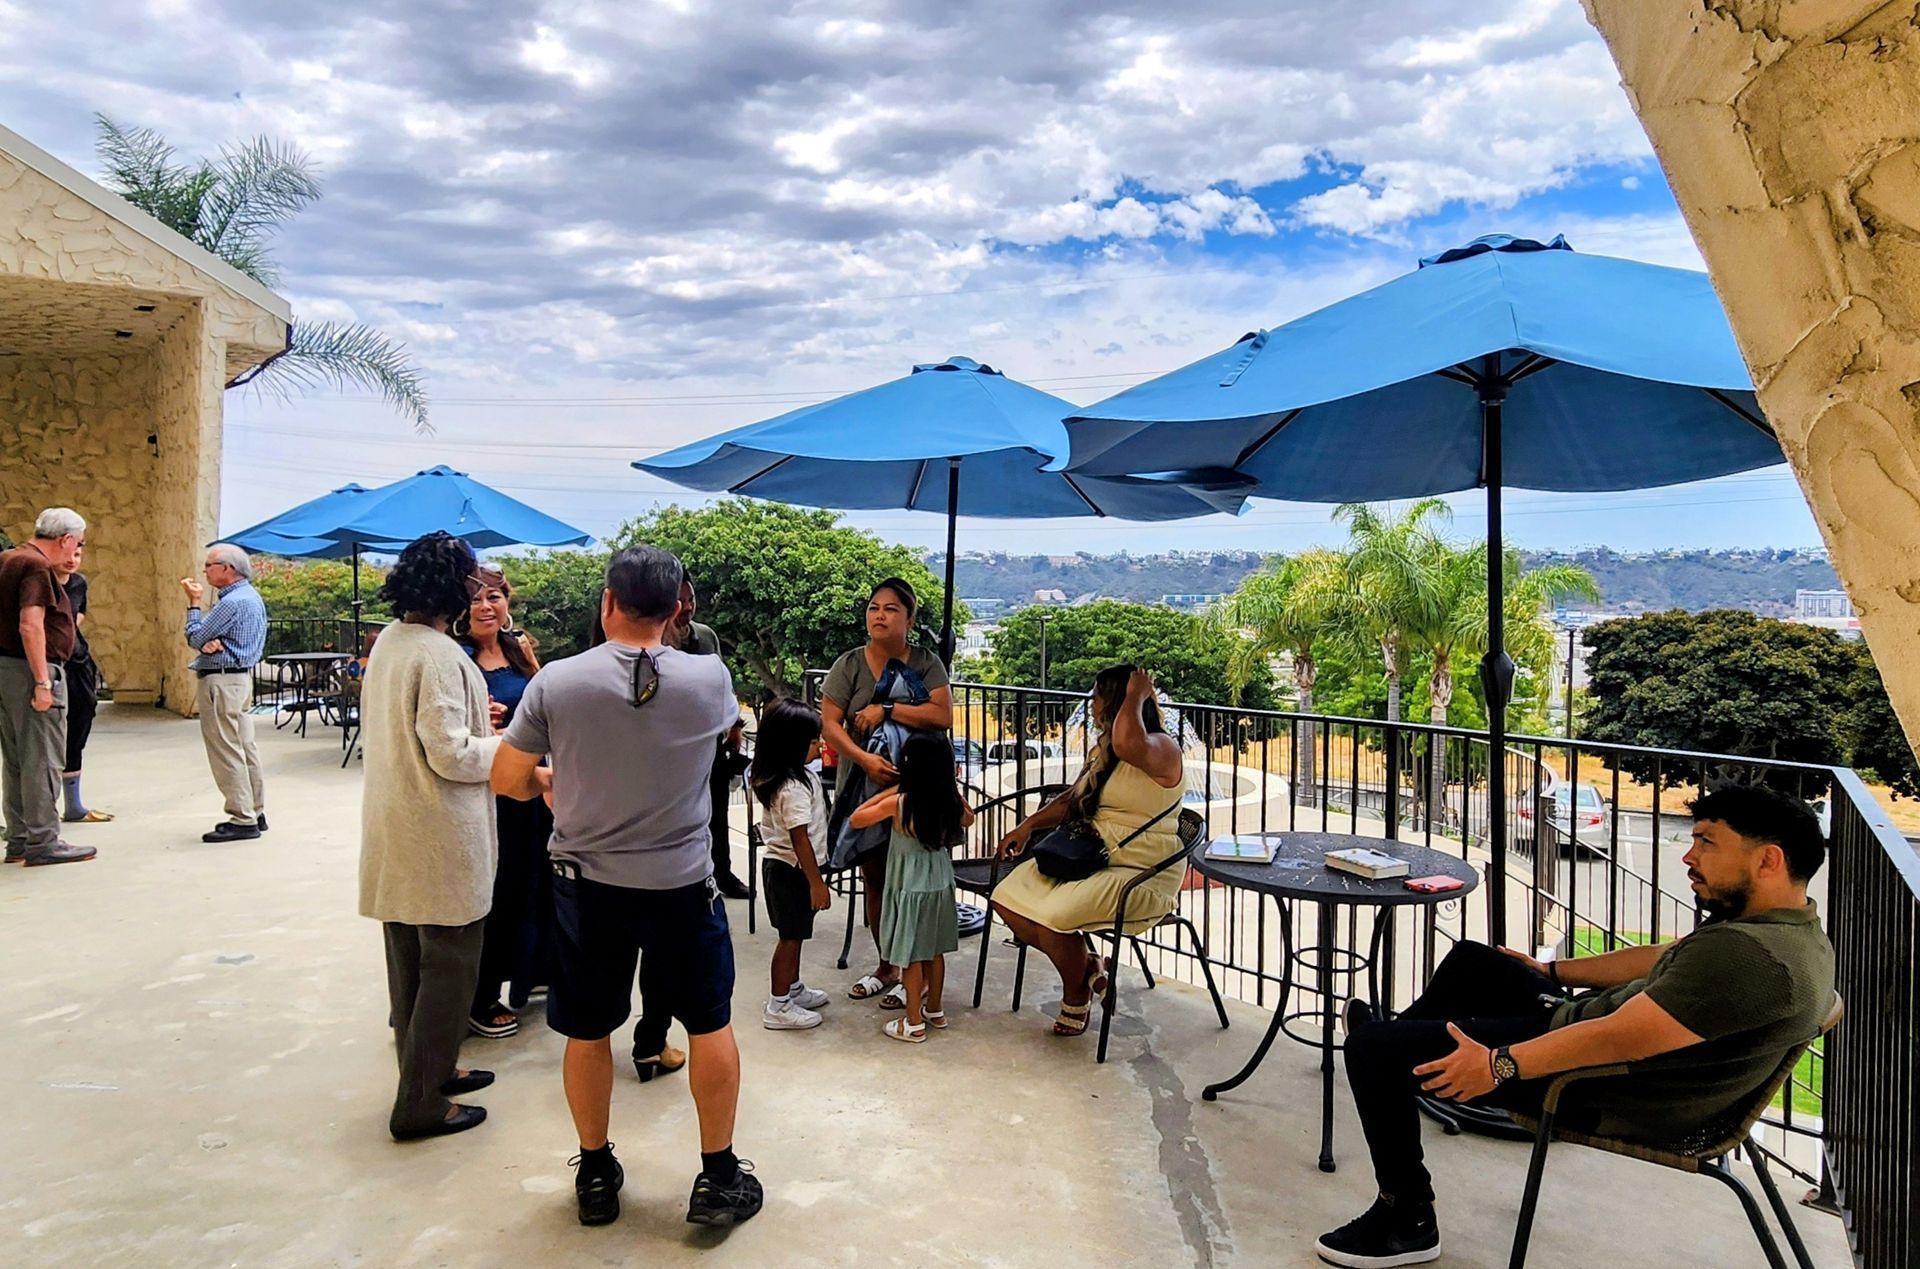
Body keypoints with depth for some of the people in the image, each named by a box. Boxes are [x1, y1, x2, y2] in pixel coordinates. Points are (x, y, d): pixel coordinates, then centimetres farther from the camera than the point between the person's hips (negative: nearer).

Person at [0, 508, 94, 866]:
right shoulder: (38, 567, -14)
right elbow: (30, 626, -22)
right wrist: (42, 682, -22)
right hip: (30, 670, -10)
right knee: (42, 759, -4)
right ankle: (42, 842, 1)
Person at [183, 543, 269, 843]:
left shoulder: (232, 602, -18)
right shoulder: (251, 596, 14)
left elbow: (195, 637, -12)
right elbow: (215, 635, 13)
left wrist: (193, 603, -1)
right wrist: (211, 643, -10)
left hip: (221, 681, -10)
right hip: (242, 676, 10)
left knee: (227, 752, -6)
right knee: (246, 748, 12)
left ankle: (242, 820, -3)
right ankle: (255, 812, 17)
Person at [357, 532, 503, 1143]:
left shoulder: (388, 640, 7)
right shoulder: (440, 655, -21)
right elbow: (451, 755, -23)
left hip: (395, 829, 10)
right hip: (440, 838, -9)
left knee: (410, 960, 19)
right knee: (449, 966, 2)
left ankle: (427, 1069, 36)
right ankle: (420, 1104, 11)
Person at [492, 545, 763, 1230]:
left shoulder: (556, 681, -13)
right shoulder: (708, 677, -12)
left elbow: (507, 780, -3)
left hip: (586, 884, 1)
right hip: (682, 883, 0)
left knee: (587, 1030, 18)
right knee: (710, 1023, 17)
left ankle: (596, 1176, 34)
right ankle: (719, 1178, 26)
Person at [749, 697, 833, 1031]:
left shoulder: (768, 776, 2)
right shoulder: (794, 787, -27)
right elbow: (799, 839, -26)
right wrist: (817, 882, -21)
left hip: (777, 863, 10)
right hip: (792, 869, -10)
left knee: (793, 935, 22)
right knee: (791, 937, 2)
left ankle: (793, 989, 37)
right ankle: (779, 1007, 12)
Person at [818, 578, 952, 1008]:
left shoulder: (926, 662, 0)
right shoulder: (849, 665, 0)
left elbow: (943, 715, -13)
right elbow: (829, 723, -7)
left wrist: (886, 710, -17)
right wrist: (864, 759, -22)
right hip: (863, 787, 2)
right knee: (875, 879, 12)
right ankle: (886, 966, 28)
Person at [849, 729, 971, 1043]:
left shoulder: (898, 802, -20)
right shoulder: (951, 801, -7)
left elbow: (856, 819, -9)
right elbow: (968, 818, 16)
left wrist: (887, 791, -6)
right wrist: (952, 788, 12)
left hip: (910, 889, -5)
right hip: (940, 885, 5)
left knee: (911, 956, 4)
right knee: (935, 951, 18)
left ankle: (914, 1024, 12)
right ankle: (934, 1011, 32)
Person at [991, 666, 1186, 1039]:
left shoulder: (1162, 748, -14)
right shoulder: (1104, 749, 15)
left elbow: (1128, 744, -39)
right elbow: (1072, 799, 21)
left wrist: (1136, 696, -22)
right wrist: (1028, 826, 6)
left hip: (1140, 876, -9)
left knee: (1052, 916, -27)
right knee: (1007, 899, -5)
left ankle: (1076, 997, 4)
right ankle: (1088, 966, 10)